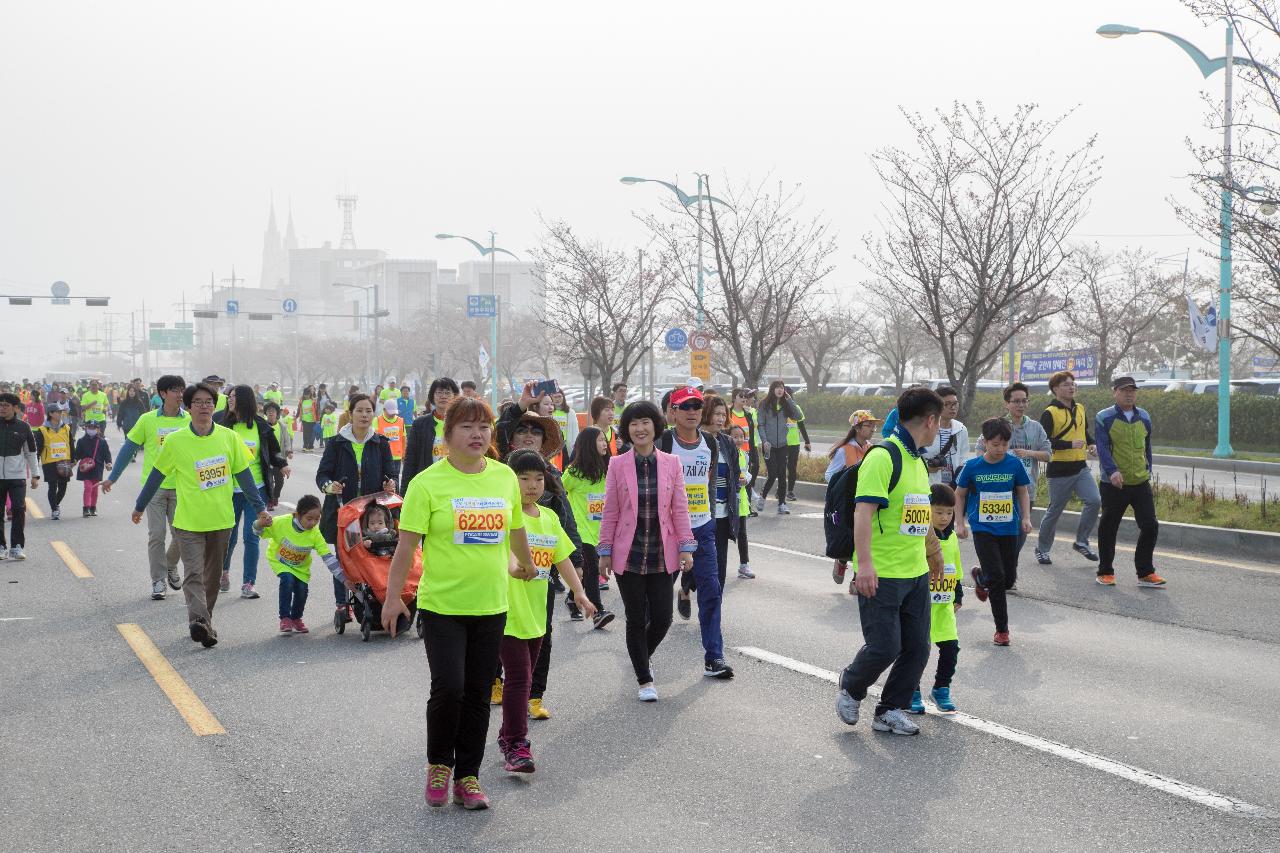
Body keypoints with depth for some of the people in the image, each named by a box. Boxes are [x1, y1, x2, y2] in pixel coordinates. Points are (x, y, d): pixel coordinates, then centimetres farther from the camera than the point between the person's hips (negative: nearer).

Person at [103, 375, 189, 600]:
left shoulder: (189, 421, 0)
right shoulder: (147, 420, -3)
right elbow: (129, 448, 3)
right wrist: (112, 478, 5)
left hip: (181, 486, 1)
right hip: (154, 486, -1)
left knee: (181, 535, 4)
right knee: (156, 535, -1)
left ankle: (171, 567, 31)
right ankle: (158, 581, 8)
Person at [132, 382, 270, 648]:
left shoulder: (229, 438, -1)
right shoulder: (175, 441, -6)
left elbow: (244, 475, 6)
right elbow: (157, 475, 6)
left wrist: (260, 508, 5)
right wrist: (139, 507, 15)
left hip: (221, 520, 3)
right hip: (188, 522, -3)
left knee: (212, 576, 12)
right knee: (194, 574, -14)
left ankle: (205, 622, 24)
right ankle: (198, 622, -26)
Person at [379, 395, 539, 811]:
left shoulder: (505, 477, 4)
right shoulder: (428, 483, -8)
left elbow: (516, 531, 20)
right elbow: (407, 543, -7)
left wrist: (525, 566, 33)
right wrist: (393, 596, -6)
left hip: (491, 605, 4)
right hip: (441, 604, -4)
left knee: (478, 695, 8)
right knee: (448, 688, -10)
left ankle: (467, 776, 21)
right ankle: (439, 764, 16)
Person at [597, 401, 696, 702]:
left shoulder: (671, 463, 1)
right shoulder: (618, 465, -2)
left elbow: (680, 508, 2)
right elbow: (610, 512, 1)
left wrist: (686, 548, -3)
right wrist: (605, 552, 0)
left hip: (662, 555, 1)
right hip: (628, 554, -1)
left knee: (662, 618, 1)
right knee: (636, 619, 3)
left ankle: (643, 657, 32)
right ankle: (645, 680, 16)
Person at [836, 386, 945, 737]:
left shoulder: (918, 461, 15)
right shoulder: (883, 457, -15)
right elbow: (863, 512, -22)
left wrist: (934, 553, 36)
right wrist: (865, 564, -29)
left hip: (916, 573, 9)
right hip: (881, 575, -9)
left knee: (917, 648, 7)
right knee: (884, 647, -5)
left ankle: (890, 710, 22)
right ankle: (850, 689, 22)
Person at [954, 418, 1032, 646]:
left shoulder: (1014, 464, -4)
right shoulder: (972, 466, -7)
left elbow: (1023, 492, 9)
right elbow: (960, 494, 6)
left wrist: (1026, 518, -2)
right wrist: (960, 523, 2)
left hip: (1009, 529, 2)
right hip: (983, 529, -2)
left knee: (1009, 578, 4)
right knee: (997, 576, -13)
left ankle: (981, 578, 38)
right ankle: (1002, 629, 8)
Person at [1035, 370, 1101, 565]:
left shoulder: (1080, 409, 12)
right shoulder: (1049, 413, -10)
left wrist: (1092, 444, 6)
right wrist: (1070, 445, -22)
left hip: (1081, 467, 6)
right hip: (1059, 470, -6)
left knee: (1094, 500, -13)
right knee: (1054, 511, 3)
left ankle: (1081, 542, 4)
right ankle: (1042, 549, 22)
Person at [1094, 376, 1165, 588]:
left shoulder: (1144, 417, 10)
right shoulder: (1105, 418, -6)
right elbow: (1102, 448, -17)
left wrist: (1148, 471, 16)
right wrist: (1112, 471, -30)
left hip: (1141, 483, 4)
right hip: (1113, 484, -4)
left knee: (1150, 526, -1)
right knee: (1108, 528, 7)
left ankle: (1145, 573, 11)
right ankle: (1105, 572, 21)